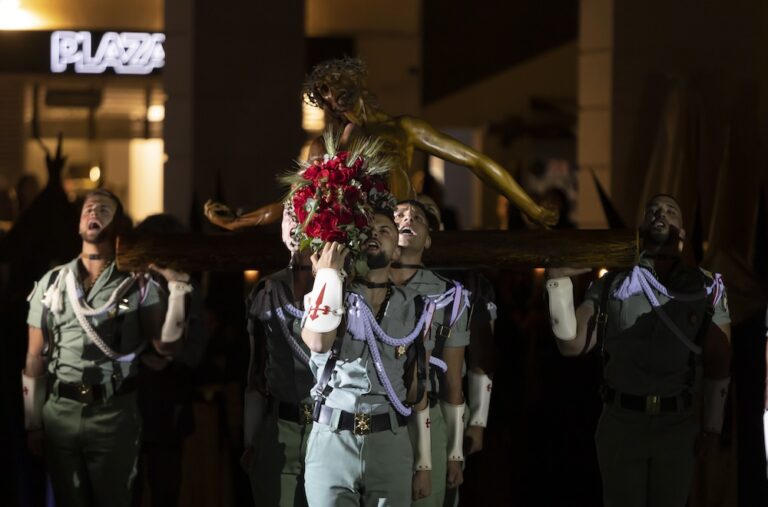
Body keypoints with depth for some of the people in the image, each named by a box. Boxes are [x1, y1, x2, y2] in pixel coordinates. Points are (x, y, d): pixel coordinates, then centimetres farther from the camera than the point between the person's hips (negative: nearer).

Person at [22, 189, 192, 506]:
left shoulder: (137, 285, 0)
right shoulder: (52, 283, 6)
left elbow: (166, 346, -8)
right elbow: (35, 357, 8)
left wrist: (178, 289, -17)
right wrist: (32, 423, 5)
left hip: (114, 414, -2)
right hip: (59, 412, 2)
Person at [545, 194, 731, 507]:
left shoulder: (706, 289, 0)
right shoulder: (612, 284, 0)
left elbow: (717, 363, 4)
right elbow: (572, 344, -7)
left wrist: (711, 426, 4)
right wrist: (559, 279, -16)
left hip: (677, 425, 0)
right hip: (620, 421, 0)